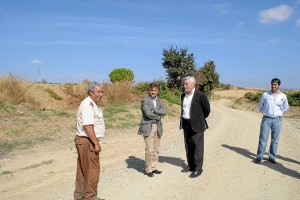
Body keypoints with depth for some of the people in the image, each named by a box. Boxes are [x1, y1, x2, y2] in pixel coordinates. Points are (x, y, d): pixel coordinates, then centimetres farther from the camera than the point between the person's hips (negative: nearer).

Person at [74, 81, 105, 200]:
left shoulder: (92, 104, 14)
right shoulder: (88, 104, -18)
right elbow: (87, 126, -26)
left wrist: (95, 142, 19)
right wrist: (96, 143, -23)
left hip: (85, 141, 10)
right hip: (87, 141, -10)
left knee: (83, 170, 17)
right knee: (92, 170, 0)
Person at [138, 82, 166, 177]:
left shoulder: (159, 101, 14)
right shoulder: (145, 100, -5)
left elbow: (164, 112, -1)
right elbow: (148, 113, -17)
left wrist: (154, 111, -13)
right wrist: (158, 116, -5)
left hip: (158, 127, 6)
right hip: (148, 127, -6)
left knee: (156, 149, 11)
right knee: (149, 150, -4)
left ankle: (154, 168, 24)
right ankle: (148, 169, 10)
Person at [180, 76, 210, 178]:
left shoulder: (201, 95, -12)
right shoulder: (183, 95, 8)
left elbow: (207, 110, -4)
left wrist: (200, 120, 6)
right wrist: (182, 120, 15)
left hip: (196, 125, -7)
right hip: (186, 124, 7)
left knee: (197, 147, 0)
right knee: (188, 146, 15)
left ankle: (198, 169, 10)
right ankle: (191, 165, 28)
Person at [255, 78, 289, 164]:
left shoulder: (283, 96, 4)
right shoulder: (265, 94, 0)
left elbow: (286, 107, 16)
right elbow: (260, 106, 12)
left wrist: (278, 113, 8)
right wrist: (265, 112, 5)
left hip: (277, 119, 2)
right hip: (266, 119, -1)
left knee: (275, 140, 7)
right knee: (263, 138, -2)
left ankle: (272, 157, 19)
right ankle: (259, 157, 5)